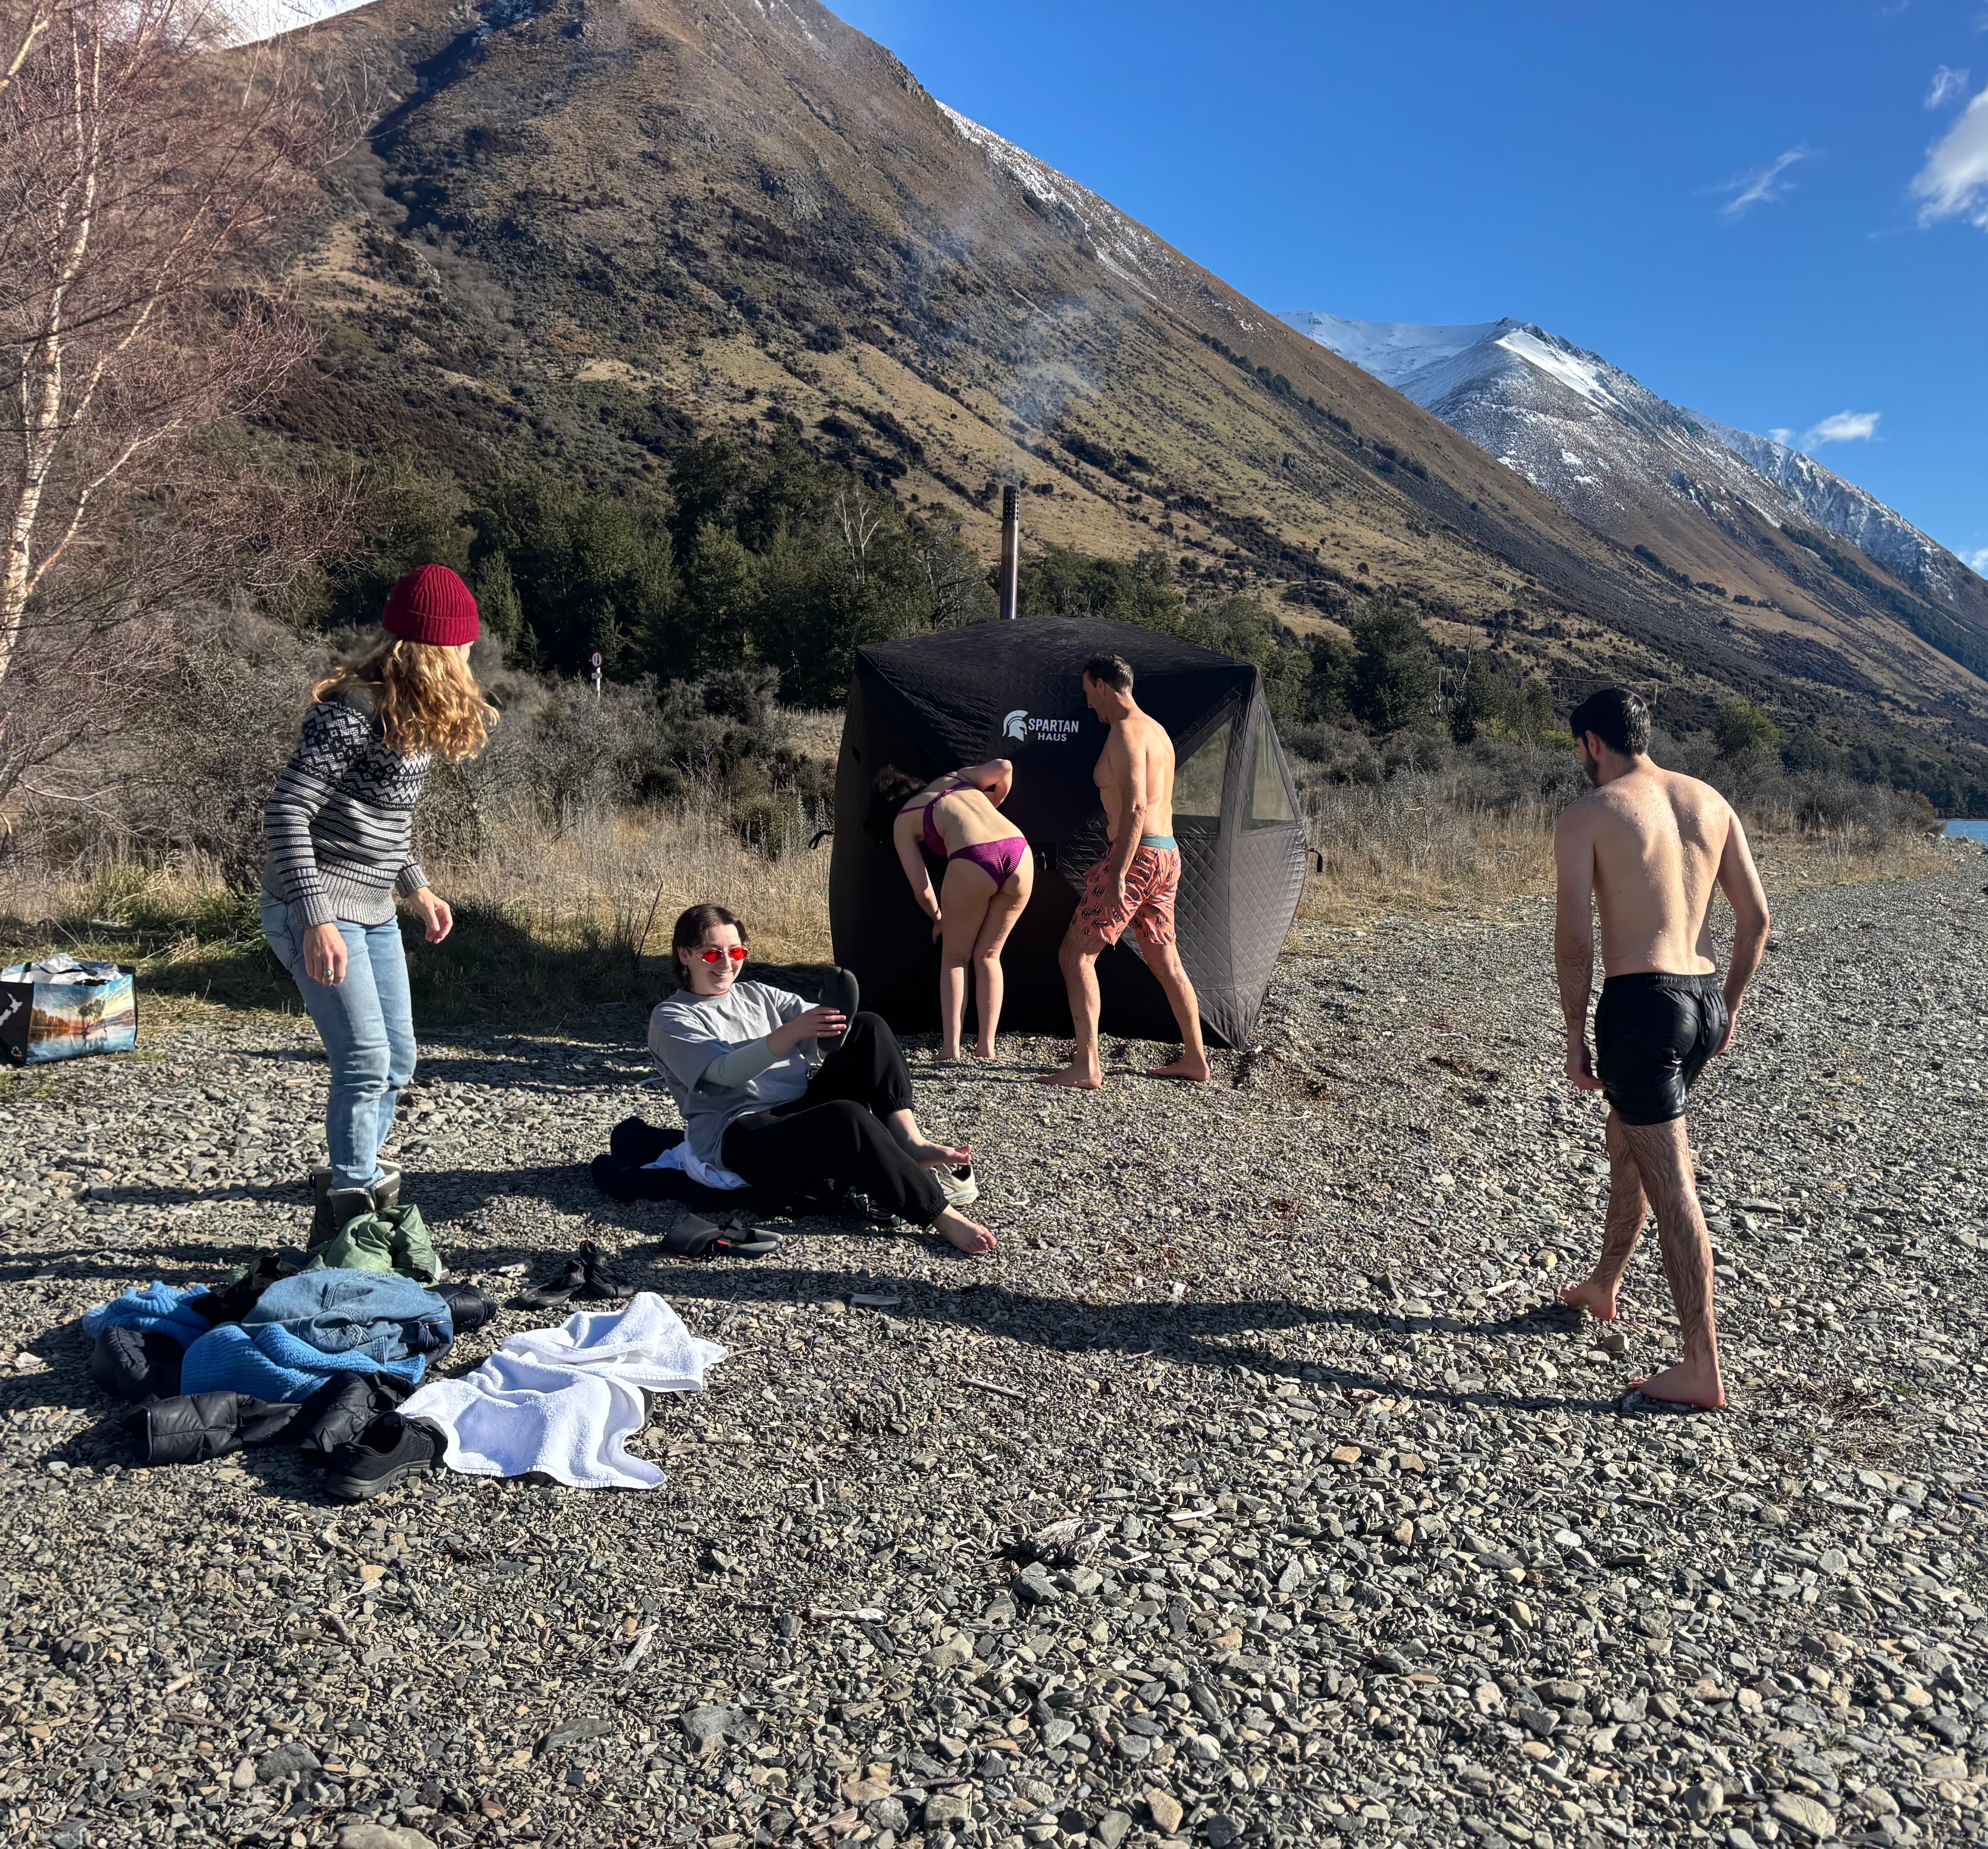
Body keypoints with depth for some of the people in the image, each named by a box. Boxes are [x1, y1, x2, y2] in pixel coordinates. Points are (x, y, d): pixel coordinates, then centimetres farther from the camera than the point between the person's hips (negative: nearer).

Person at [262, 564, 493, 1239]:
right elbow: (285, 812, -24)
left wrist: (417, 887, 20)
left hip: (373, 911, 9)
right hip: (317, 910, -9)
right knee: (365, 1062, -10)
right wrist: (317, 920, -29)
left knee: (396, 1062, 12)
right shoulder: (351, 712, -20)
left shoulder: (413, 716, 8)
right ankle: (352, 1209, 4)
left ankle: (347, 1190, 26)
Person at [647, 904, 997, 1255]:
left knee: (869, 1028, -11)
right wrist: (792, 1032, -31)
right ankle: (941, 1215, -31)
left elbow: (818, 1024, 6)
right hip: (743, 1137, -7)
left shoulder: (757, 994, 22)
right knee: (846, 1117, -36)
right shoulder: (671, 1018, 3)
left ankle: (913, 1146, -22)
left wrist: (837, 1015, -20)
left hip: (807, 1109, 7)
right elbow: (726, 1072, -16)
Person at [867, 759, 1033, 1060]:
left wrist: (939, 919, 34)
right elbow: (1004, 767, 16)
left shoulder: (903, 821, 21)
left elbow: (922, 890, 15)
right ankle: (986, 1046, 14)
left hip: (973, 861, -4)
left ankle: (950, 1049, 10)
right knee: (988, 956, 20)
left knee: (955, 958, 16)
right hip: (1019, 853, 4)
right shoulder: (955, 778, 32)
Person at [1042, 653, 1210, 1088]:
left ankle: (1086, 1067, -9)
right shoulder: (1156, 729, 18)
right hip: (1167, 855, 10)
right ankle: (1195, 1059, 23)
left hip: (1137, 855, -10)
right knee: (1165, 962, 16)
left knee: (1076, 954, -6)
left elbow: (1135, 807, -23)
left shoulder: (1125, 731, -13)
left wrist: (1117, 875, -26)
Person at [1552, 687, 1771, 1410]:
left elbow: (1575, 940, -13)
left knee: (1671, 1186, -3)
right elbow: (1756, 917, 10)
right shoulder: (1710, 801, 10)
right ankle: (1603, 1288, 44)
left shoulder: (1586, 818, -8)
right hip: (1703, 997, 7)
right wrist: (1729, 1006, 19)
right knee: (1626, 1142, 26)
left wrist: (1576, 1036, -3)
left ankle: (1702, 1371, 2)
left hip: (1640, 1004, -7)